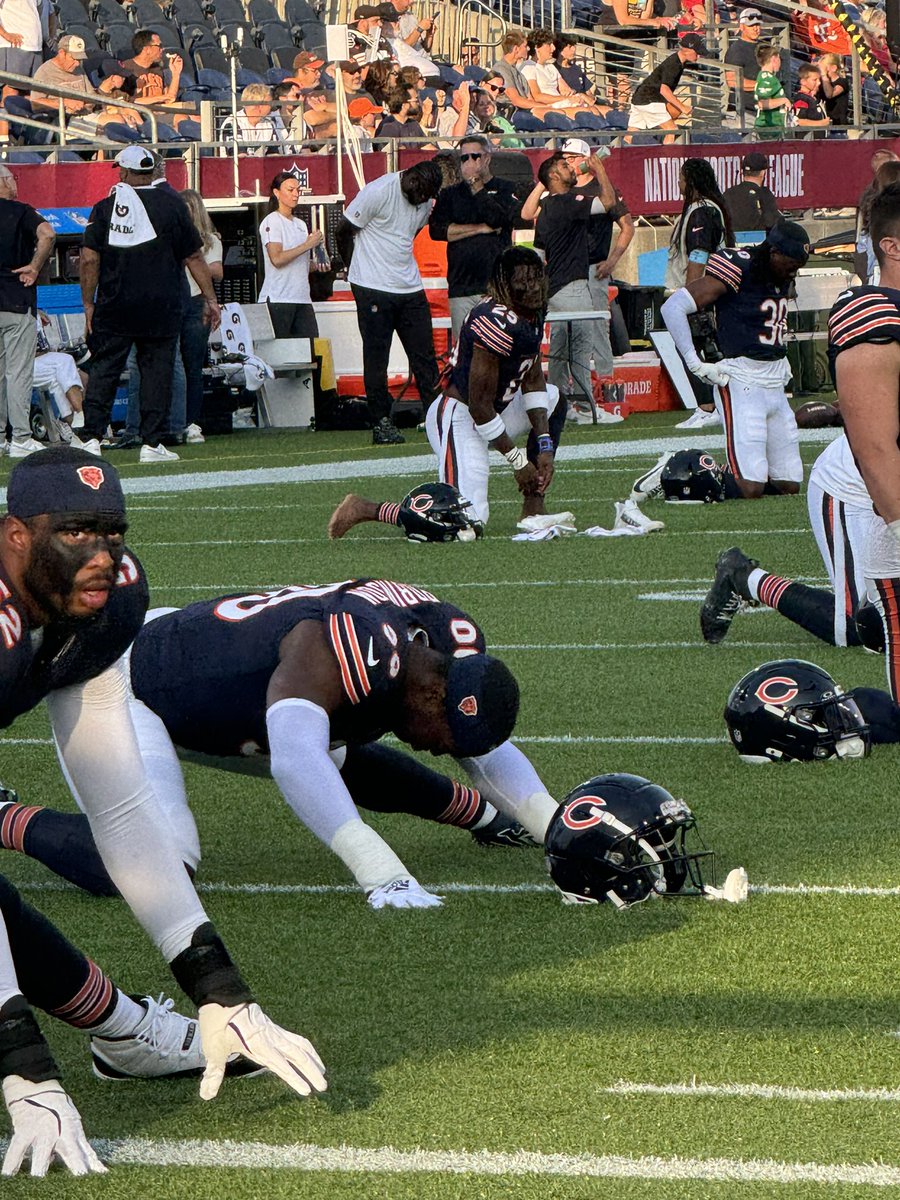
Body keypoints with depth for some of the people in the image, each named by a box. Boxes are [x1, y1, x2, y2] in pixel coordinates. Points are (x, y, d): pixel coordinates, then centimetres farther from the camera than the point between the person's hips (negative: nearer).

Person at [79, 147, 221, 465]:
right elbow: (194, 257, 2)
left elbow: (89, 260, -2)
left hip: (114, 307, 0)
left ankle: (92, 437, -3)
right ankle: (152, 444, 1)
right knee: (157, 369, 4)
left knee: (103, 369, 5)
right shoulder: (172, 204, 1)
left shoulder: (105, 208, 1)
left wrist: (88, 304, 4)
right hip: (162, 308, 0)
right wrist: (210, 299, 7)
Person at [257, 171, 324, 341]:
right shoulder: (272, 221, -5)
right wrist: (307, 245, -14)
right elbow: (277, 259, -17)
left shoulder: (300, 224, 19)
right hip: (278, 299, -7)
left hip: (302, 298, 7)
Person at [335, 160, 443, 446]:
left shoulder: (426, 202, 6)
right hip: (373, 289, -6)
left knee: (424, 355, 3)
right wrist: (357, 268, 6)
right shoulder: (378, 192, -14)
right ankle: (382, 422, 3)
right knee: (376, 357, -2)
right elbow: (343, 231, -6)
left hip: (411, 288, 6)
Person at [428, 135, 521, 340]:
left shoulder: (506, 190, 11)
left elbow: (502, 219, -8)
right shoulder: (450, 194, 17)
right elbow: (437, 230, 2)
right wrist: (480, 228, -3)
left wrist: (477, 188, -5)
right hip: (461, 288, 2)